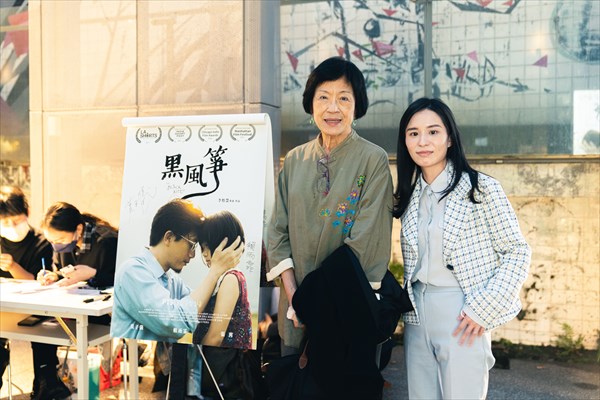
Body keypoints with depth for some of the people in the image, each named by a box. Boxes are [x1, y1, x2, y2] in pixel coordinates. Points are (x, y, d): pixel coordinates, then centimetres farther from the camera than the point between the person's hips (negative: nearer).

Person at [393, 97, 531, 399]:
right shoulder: (409, 196, 9)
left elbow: (517, 252, -8)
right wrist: (407, 307, 7)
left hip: (463, 319, -5)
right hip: (417, 317, 5)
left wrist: (483, 308, -14)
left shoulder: (480, 187, -8)